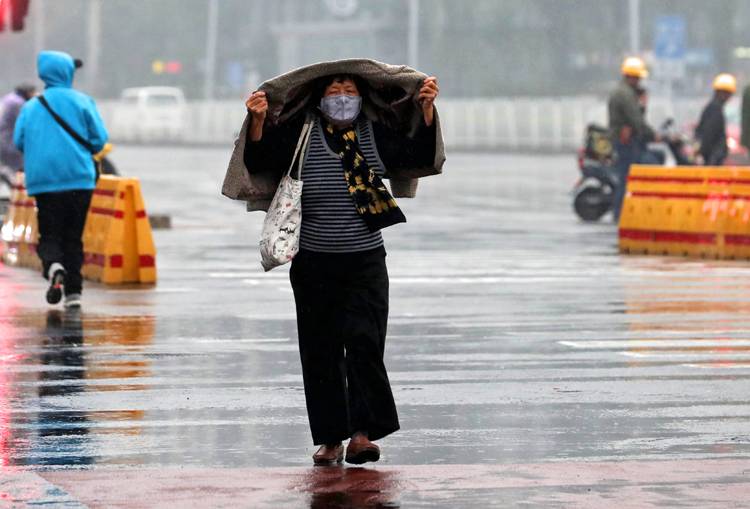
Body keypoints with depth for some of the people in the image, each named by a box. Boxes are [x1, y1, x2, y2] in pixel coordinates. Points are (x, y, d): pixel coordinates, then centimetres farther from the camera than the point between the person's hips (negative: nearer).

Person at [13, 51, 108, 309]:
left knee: (49, 236, 5)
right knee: (73, 237, 10)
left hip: (43, 180, 0)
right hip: (79, 179, 0)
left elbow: (19, 141, 4)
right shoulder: (82, 101, 0)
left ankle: (53, 267, -26)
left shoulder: (31, 106, 5)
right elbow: (99, 139, -3)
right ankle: (73, 291, 4)